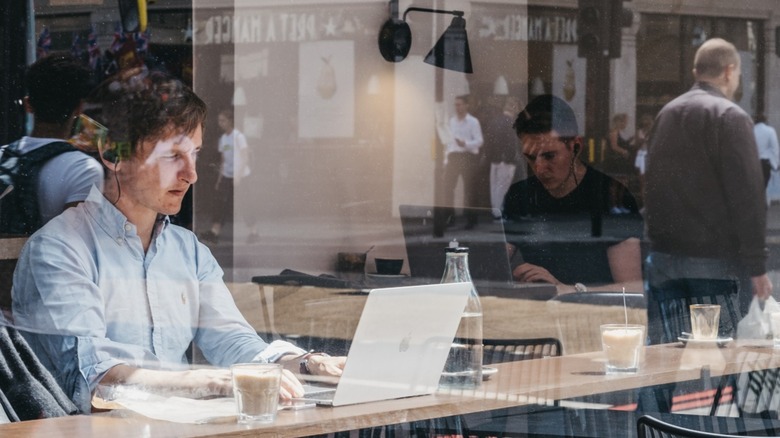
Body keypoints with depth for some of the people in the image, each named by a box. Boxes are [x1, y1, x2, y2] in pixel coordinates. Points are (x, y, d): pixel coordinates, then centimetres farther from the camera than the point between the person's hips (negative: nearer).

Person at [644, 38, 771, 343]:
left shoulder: (666, 114, 13)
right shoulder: (731, 117, -10)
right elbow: (748, 195, -14)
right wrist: (757, 267, -13)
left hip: (662, 257, 7)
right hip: (715, 261, -7)